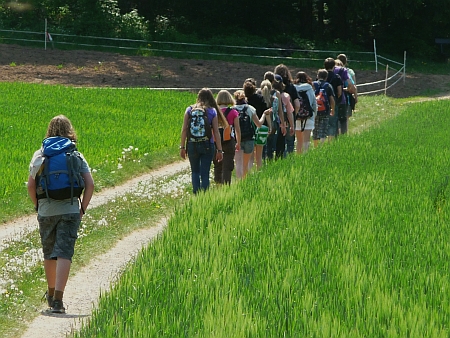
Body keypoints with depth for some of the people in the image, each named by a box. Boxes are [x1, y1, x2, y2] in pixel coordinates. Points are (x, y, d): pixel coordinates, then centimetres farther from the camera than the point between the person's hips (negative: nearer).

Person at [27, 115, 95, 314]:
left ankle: (51, 294, 34)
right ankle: (57, 299, -17)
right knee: (64, 253, -5)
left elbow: (31, 185, -2)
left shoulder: (40, 155, 4)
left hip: (46, 210, 1)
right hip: (70, 210, -1)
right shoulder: (77, 156, 3)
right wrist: (83, 208, 5)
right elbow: (90, 184, -5)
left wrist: (37, 206, 11)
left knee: (49, 254, 17)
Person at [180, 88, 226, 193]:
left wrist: (182, 147, 4)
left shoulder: (189, 110, 2)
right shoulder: (212, 111, -1)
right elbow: (216, 132, -3)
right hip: (207, 146, -1)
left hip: (192, 145, 1)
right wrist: (219, 150, 1)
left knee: (195, 172, 16)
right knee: (205, 173, 5)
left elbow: (184, 130, -1)